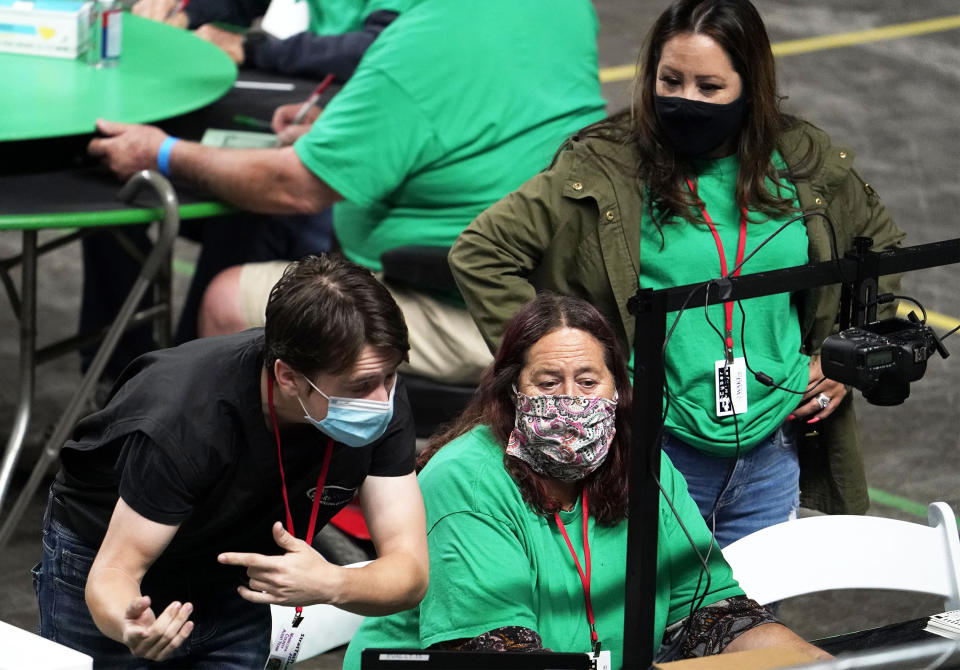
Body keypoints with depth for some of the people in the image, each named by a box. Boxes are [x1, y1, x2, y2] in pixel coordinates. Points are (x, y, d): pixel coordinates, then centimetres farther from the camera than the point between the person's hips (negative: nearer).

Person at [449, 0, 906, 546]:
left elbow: (881, 244, 20)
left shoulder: (804, 164, 3)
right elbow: (480, 252, -8)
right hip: (656, 455, -3)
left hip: (772, 456, 3)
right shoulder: (604, 170, -9)